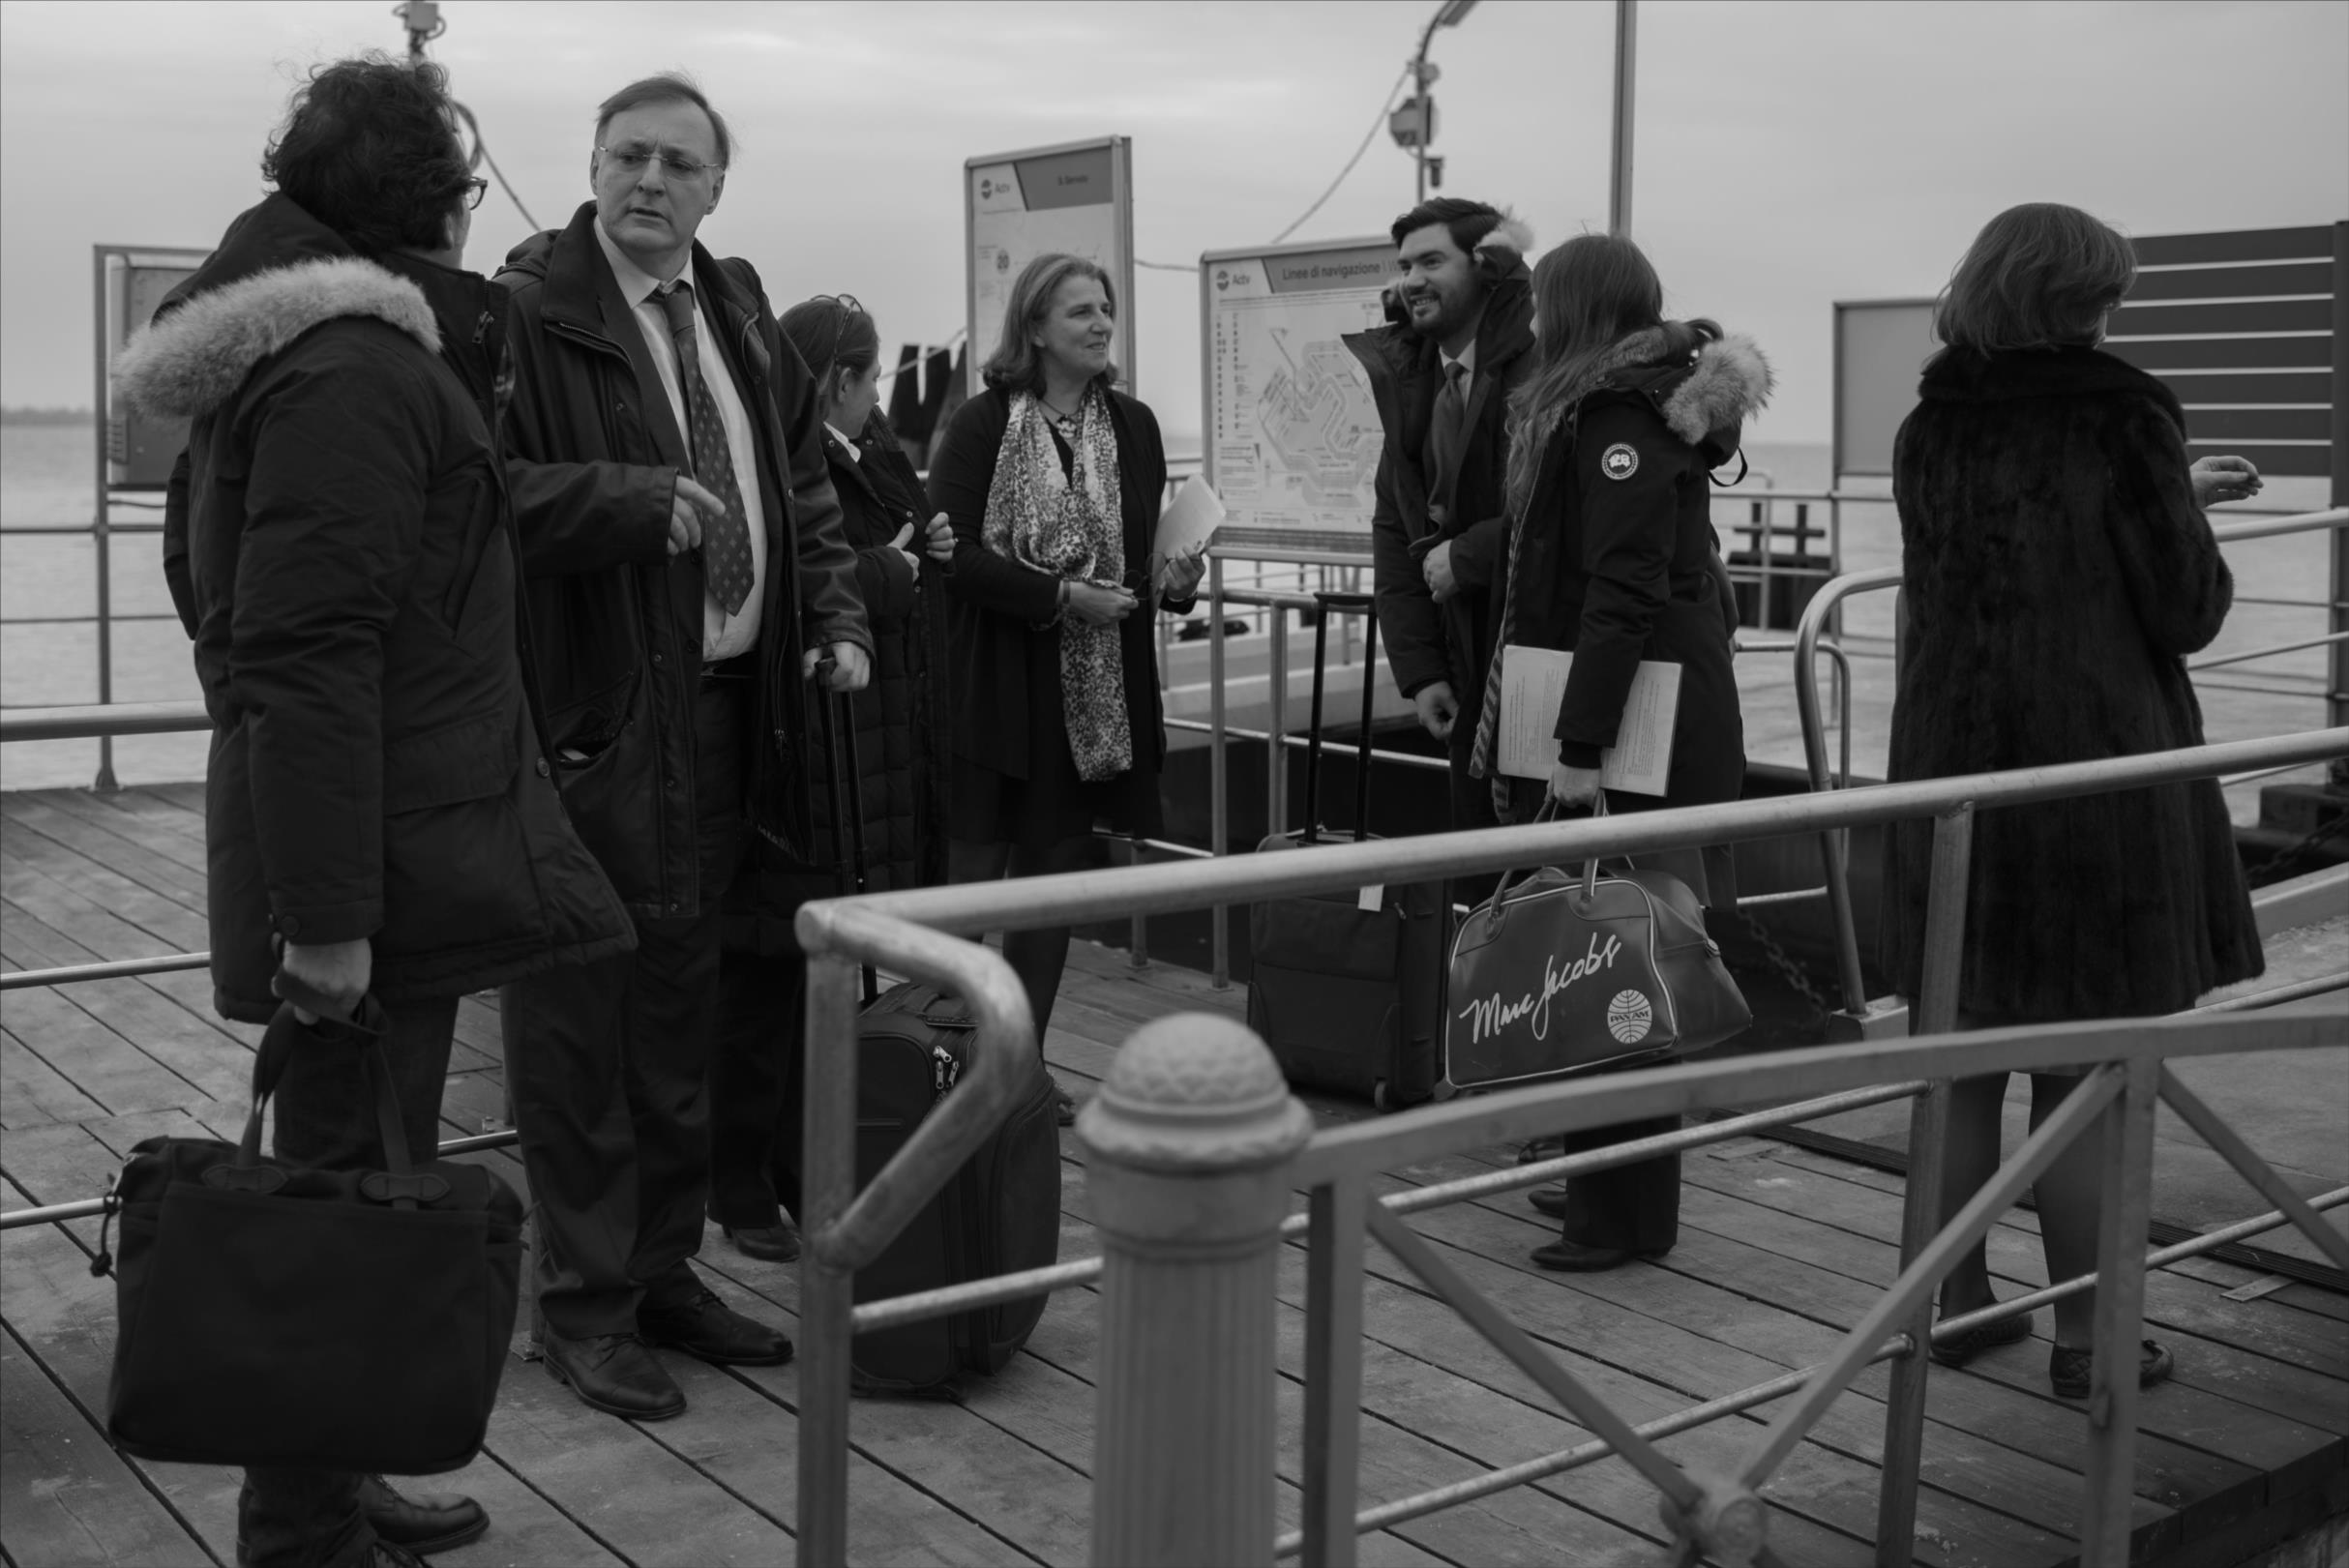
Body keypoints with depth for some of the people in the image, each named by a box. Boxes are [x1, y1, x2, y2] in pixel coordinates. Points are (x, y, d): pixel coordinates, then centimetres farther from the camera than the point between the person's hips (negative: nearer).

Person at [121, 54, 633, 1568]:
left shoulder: (288, 350, 15)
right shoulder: (359, 371, -17)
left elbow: (209, 578, 23)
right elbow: (313, 657, -24)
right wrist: (327, 913, -25)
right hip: (381, 858, -10)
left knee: (346, 1174, 18)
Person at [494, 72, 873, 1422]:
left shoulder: (739, 312, 14)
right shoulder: (526, 310, -9)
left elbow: (804, 484, 21)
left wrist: (838, 622, 10)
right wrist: (640, 497, -25)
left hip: (725, 707, 7)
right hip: (592, 716, -7)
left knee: (682, 1008, 16)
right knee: (579, 1018, -1)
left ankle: (667, 1270, 30)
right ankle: (586, 1307, 13)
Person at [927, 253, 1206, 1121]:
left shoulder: (1132, 424, 7)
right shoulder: (982, 424, -7)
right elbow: (951, 550, -13)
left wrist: (1173, 579, -8)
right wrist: (1058, 595, -20)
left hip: (1097, 692, 5)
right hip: (996, 684, -5)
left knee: (1056, 875, 12)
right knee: (972, 871, 1)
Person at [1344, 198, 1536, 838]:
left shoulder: (1540, 369, -13)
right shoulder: (1406, 379, 11)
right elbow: (1394, 530, 12)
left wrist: (1465, 556, -11)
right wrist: (1419, 670, 5)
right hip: (1467, 673, 7)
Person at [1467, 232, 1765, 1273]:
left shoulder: (1618, 414, -12)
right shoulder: (1640, 401, 18)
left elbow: (1622, 592, -20)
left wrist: (1580, 746, -23)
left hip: (1637, 726, -10)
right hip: (1676, 710, 10)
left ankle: (1627, 1214, 3)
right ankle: (1608, 1181, 23)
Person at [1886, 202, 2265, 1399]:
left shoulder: (1928, 435, 4)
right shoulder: (2124, 421, -11)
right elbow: (2187, 612, -8)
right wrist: (2187, 516, 11)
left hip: (1951, 771, 5)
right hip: (2095, 768, -5)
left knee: (1960, 1061, 13)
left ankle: (1959, 1302, 24)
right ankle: (2083, 1335, 13)